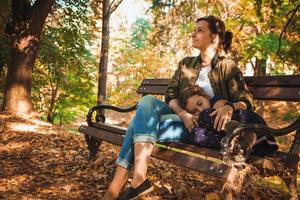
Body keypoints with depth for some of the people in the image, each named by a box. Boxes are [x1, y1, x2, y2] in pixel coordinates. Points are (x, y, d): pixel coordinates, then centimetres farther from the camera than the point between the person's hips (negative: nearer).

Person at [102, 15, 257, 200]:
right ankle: (138, 177, -37)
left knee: (143, 122, -26)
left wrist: (229, 107, -29)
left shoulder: (227, 67, 3)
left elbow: (246, 101, -5)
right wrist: (183, 113, -16)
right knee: (148, 101, -26)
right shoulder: (186, 64, 17)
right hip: (181, 117, 5)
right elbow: (171, 95, 6)